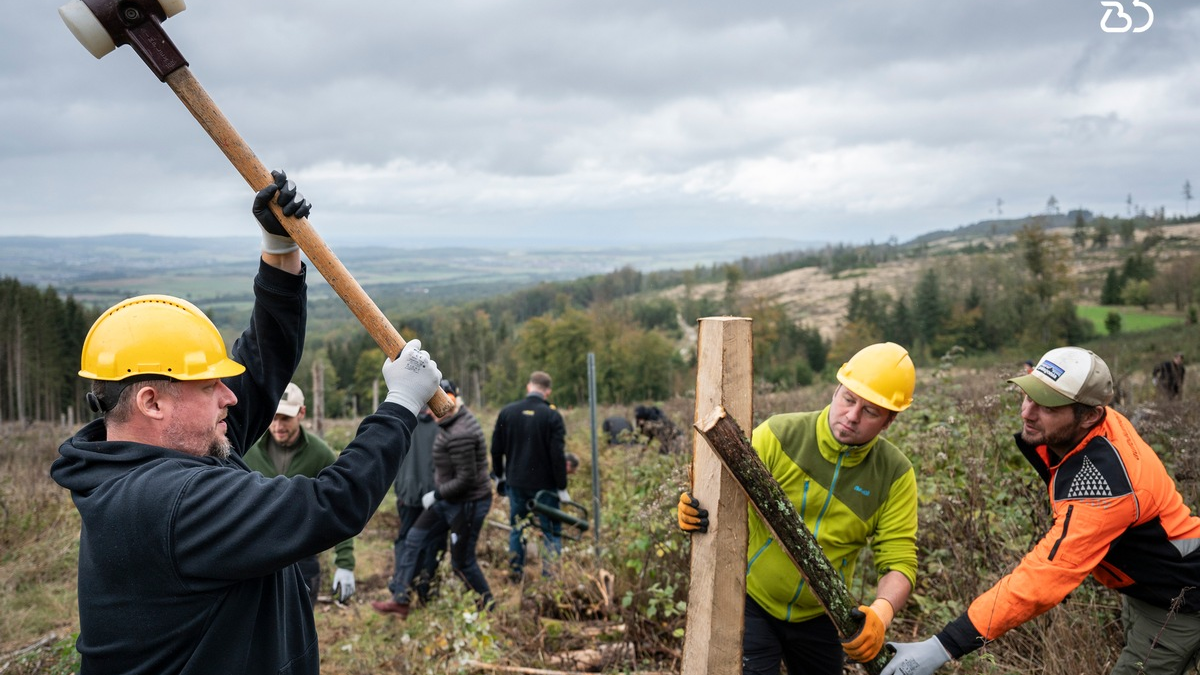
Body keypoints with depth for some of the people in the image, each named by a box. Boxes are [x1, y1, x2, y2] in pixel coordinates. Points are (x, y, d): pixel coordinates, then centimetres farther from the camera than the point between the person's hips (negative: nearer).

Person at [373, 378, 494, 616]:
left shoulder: (459, 435, -26)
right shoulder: (455, 422, 5)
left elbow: (466, 479, -26)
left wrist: (436, 495, -15)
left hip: (468, 503, -10)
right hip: (450, 500, 10)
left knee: (462, 562, 4)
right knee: (413, 539, 13)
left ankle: (489, 606, 25)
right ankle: (400, 600, 20)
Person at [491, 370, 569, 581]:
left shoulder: (507, 412, 0)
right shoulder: (552, 415, -12)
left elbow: (496, 449, 6)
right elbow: (558, 455, -13)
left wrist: (499, 476, 20)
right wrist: (562, 487, -6)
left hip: (515, 483, 4)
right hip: (545, 484, -4)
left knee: (516, 528, 18)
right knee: (552, 532, 6)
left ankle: (515, 573, 25)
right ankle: (550, 575, 2)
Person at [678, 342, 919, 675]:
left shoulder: (895, 474, -9)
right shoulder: (778, 435, -17)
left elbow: (899, 561, -12)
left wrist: (881, 612, -32)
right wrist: (693, 509, -40)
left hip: (818, 618, 4)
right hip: (750, 601, -3)